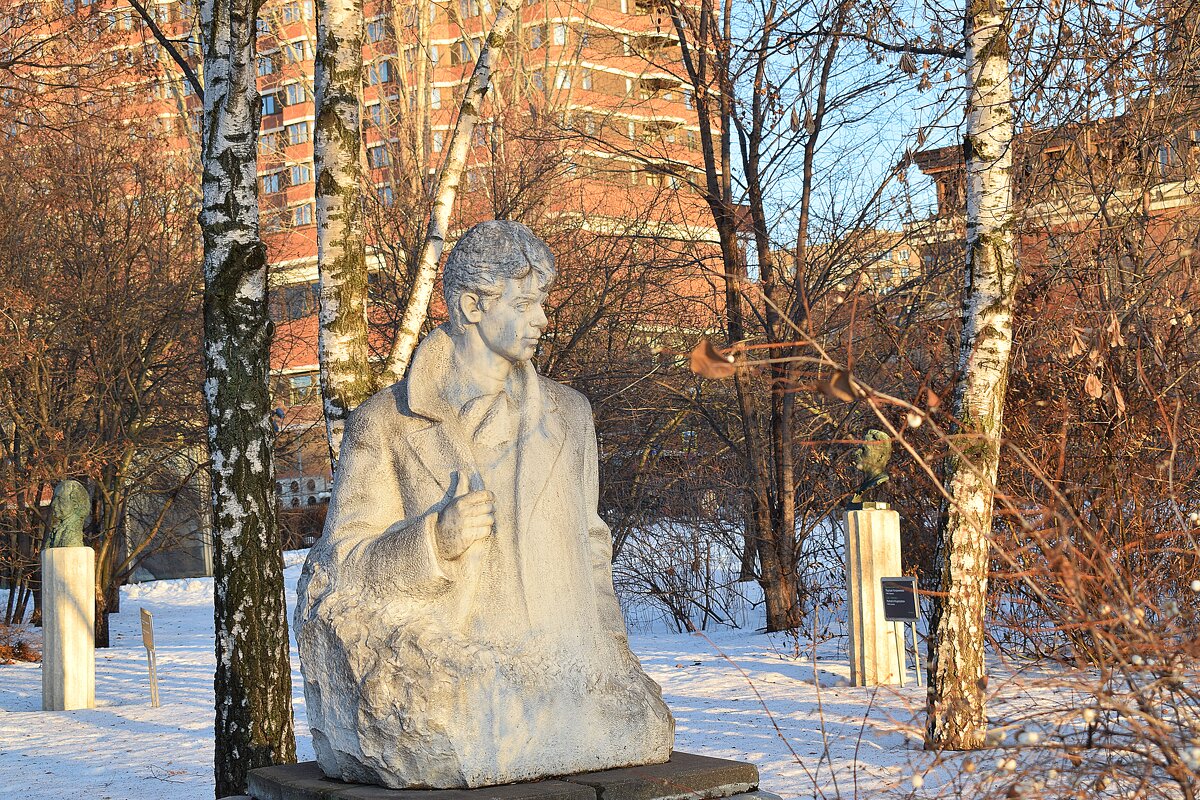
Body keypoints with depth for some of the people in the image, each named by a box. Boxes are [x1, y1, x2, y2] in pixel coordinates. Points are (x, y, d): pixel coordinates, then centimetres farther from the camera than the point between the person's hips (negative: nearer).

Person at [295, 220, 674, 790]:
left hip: (551, 659, 4)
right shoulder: (382, 424, 1)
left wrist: (604, 646, 2)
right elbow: (342, 568, -3)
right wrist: (434, 540, -21)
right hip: (436, 666, -3)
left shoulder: (568, 416, 14)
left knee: (637, 725, -23)